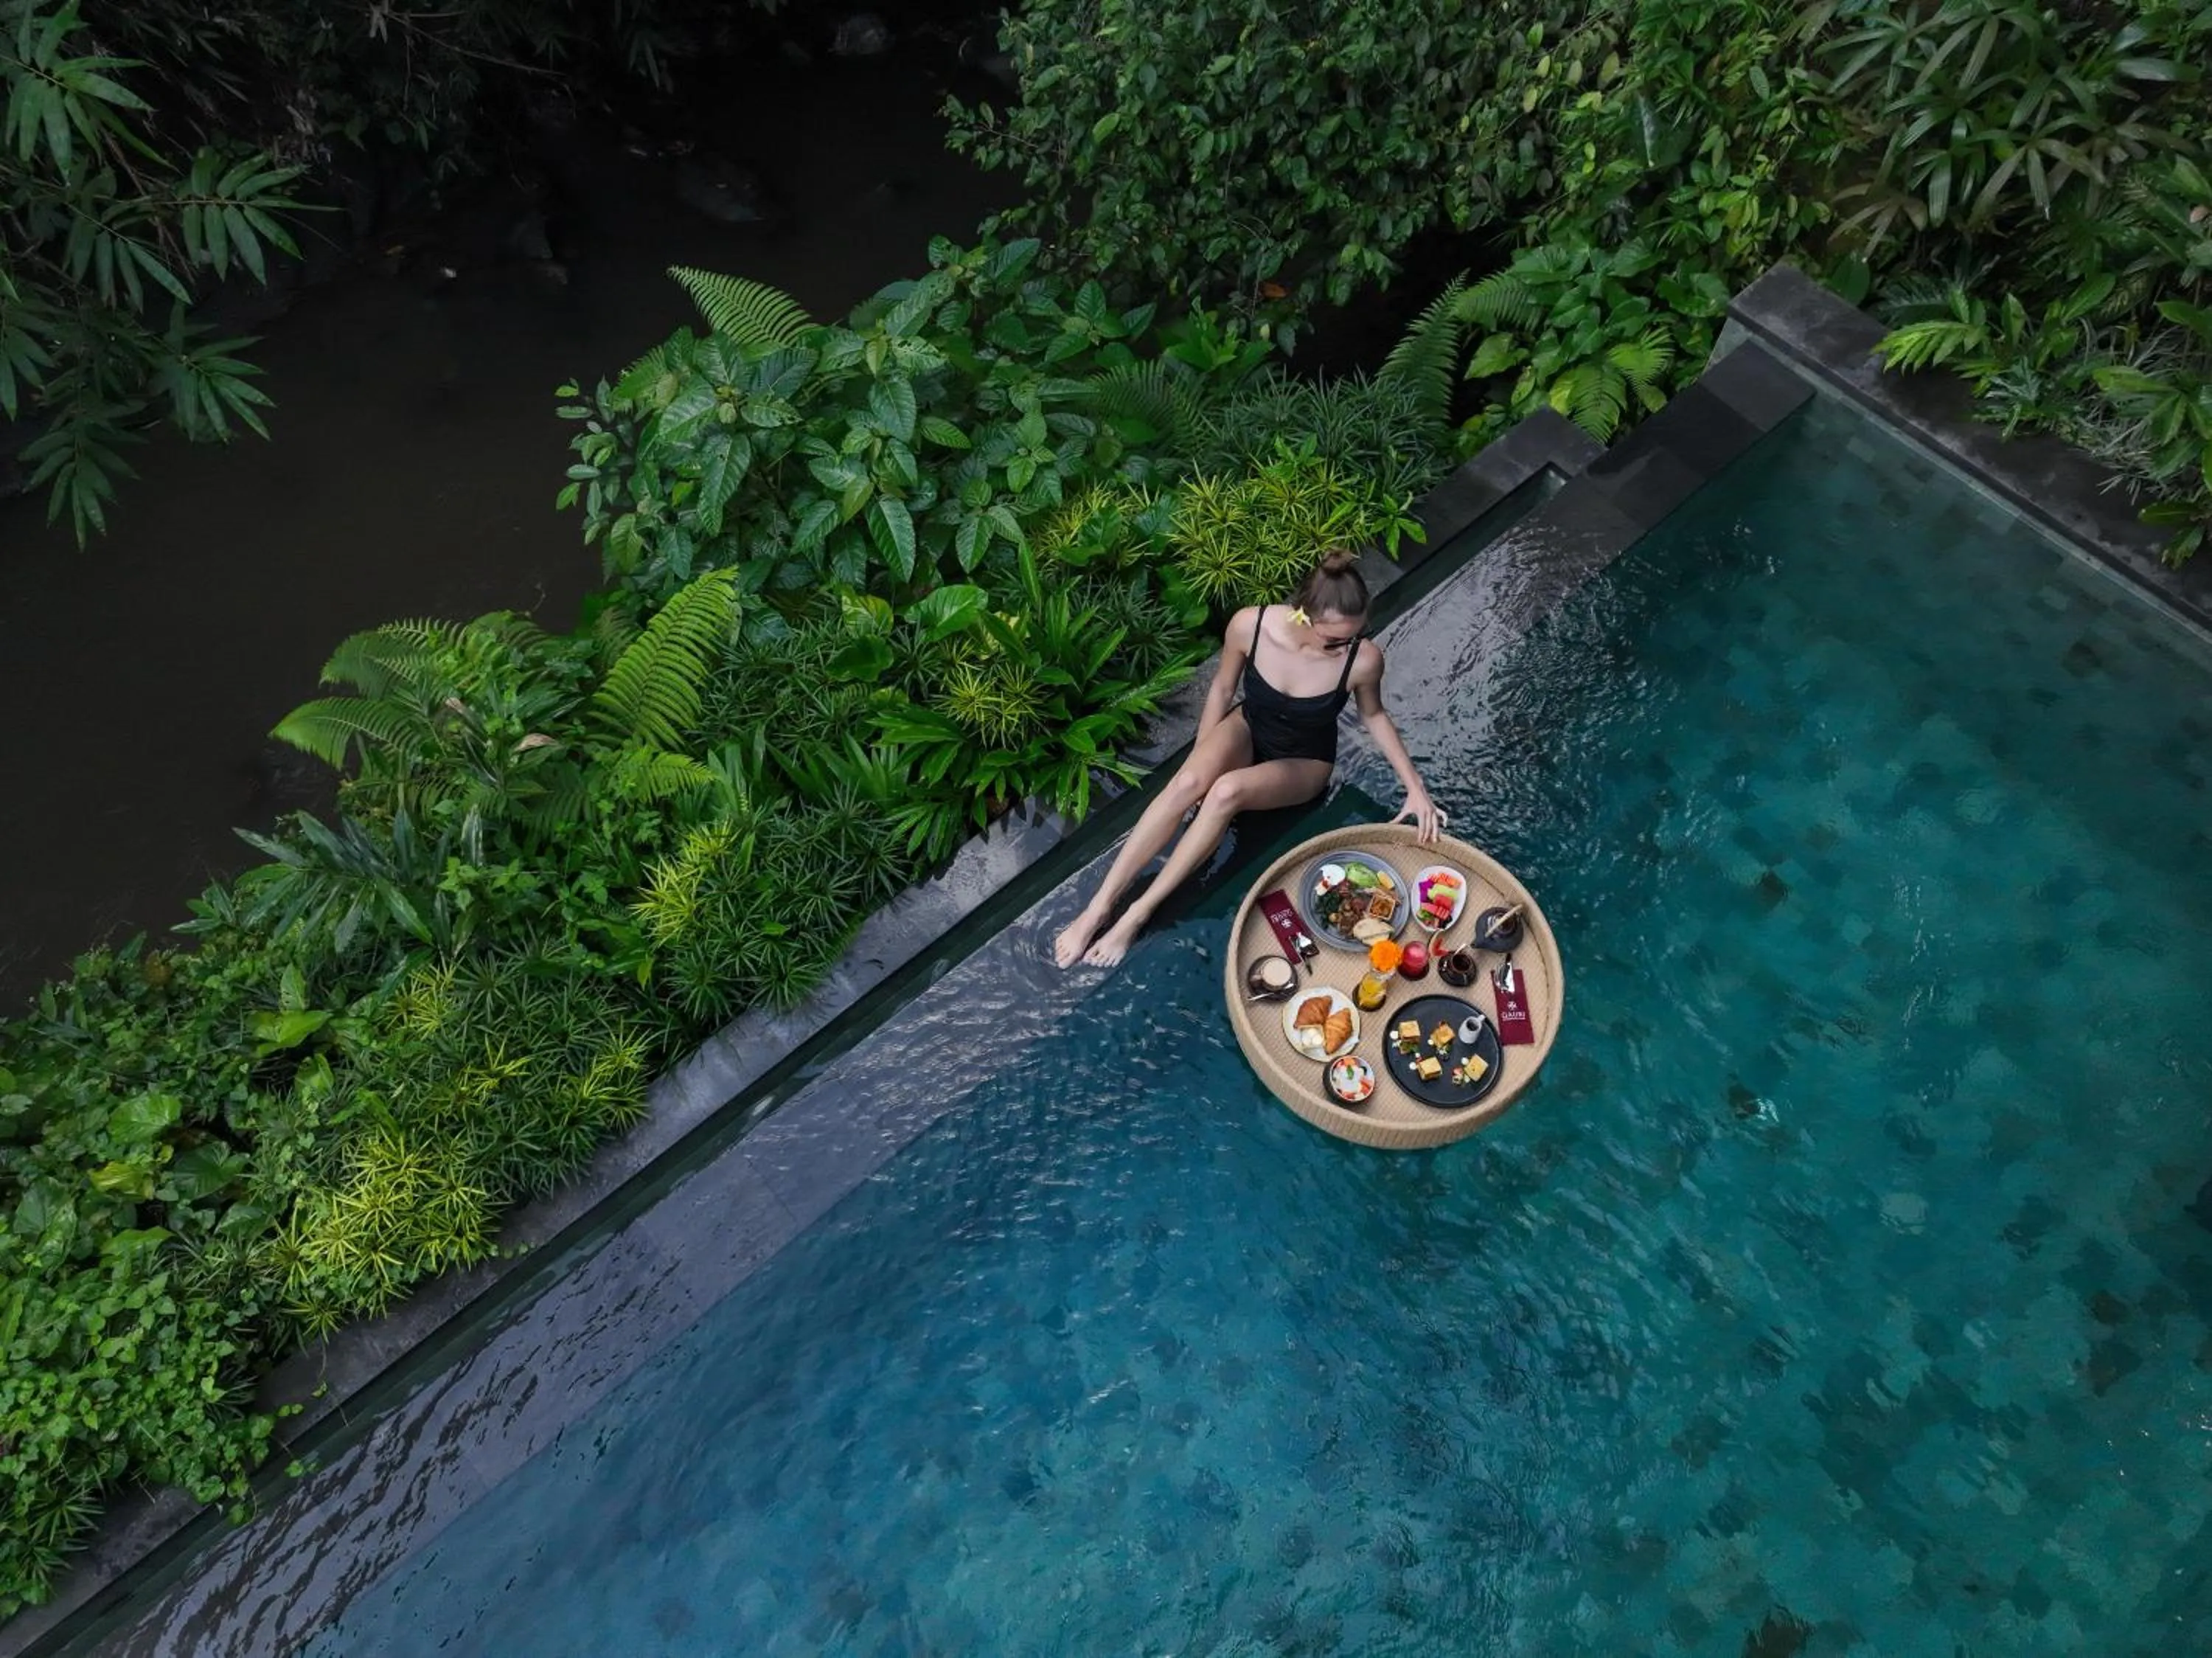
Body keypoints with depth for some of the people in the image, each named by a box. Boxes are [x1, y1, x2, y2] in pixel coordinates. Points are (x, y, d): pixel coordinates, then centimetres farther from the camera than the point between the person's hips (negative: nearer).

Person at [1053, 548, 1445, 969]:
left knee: (1228, 791, -34)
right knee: (1187, 783, -32)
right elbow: (1223, 690, -6)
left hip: (1304, 763, -1)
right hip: (1248, 729, 1)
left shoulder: (1364, 658, -27)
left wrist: (1416, 787, -7)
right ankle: (1099, 906, -27)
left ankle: (1137, 915, -25)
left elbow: (1374, 715, -5)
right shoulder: (1249, 624, -25)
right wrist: (1200, 763, -4)